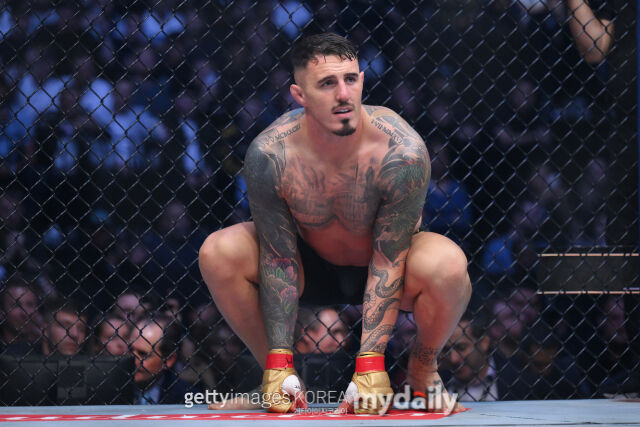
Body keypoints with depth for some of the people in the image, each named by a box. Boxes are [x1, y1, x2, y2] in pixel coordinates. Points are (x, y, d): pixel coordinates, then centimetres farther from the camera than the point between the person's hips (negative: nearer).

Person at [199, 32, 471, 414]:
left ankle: (424, 369, -3)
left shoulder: (401, 151, -31)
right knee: (218, 253, -23)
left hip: (385, 264, -2)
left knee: (447, 265, -36)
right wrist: (279, 364, -23)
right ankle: (272, 373, 0)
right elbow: (279, 260, -19)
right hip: (313, 266, 2)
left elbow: (389, 262, -26)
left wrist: (370, 364, -30)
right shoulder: (269, 155, -26)